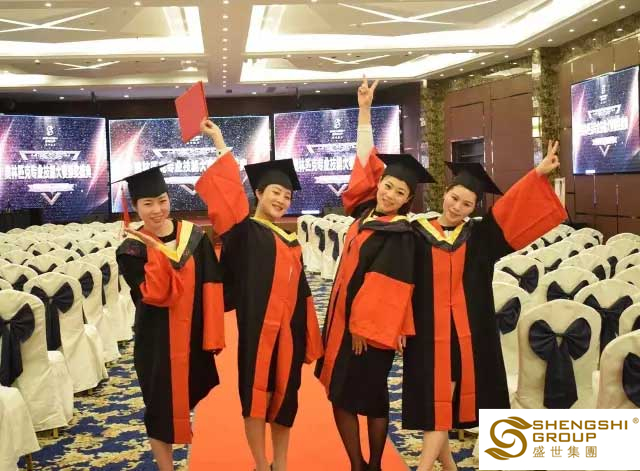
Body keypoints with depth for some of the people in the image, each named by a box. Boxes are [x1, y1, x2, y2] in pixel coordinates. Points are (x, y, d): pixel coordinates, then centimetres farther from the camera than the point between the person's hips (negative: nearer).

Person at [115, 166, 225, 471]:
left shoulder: (195, 237, -2)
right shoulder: (131, 249, -8)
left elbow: (211, 289, -2)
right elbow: (153, 296, -20)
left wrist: (212, 336, -5)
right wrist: (158, 250, -27)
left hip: (194, 336, 2)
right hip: (156, 341, -2)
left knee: (193, 399, 15)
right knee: (162, 408, 8)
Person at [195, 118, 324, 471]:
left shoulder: (291, 242, 15)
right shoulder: (244, 231, -2)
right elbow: (229, 193, -17)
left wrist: (307, 339, 14)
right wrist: (218, 141, -19)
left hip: (288, 331, 6)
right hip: (258, 329, -6)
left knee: (284, 398, 12)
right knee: (257, 397, 2)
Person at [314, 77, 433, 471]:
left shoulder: (399, 235, -13)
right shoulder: (366, 212, 6)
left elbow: (386, 287, -17)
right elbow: (366, 159, 12)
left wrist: (364, 326, -18)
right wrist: (365, 109, 12)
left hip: (370, 325, -7)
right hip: (344, 318, 7)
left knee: (371, 396, 4)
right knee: (341, 394, 11)